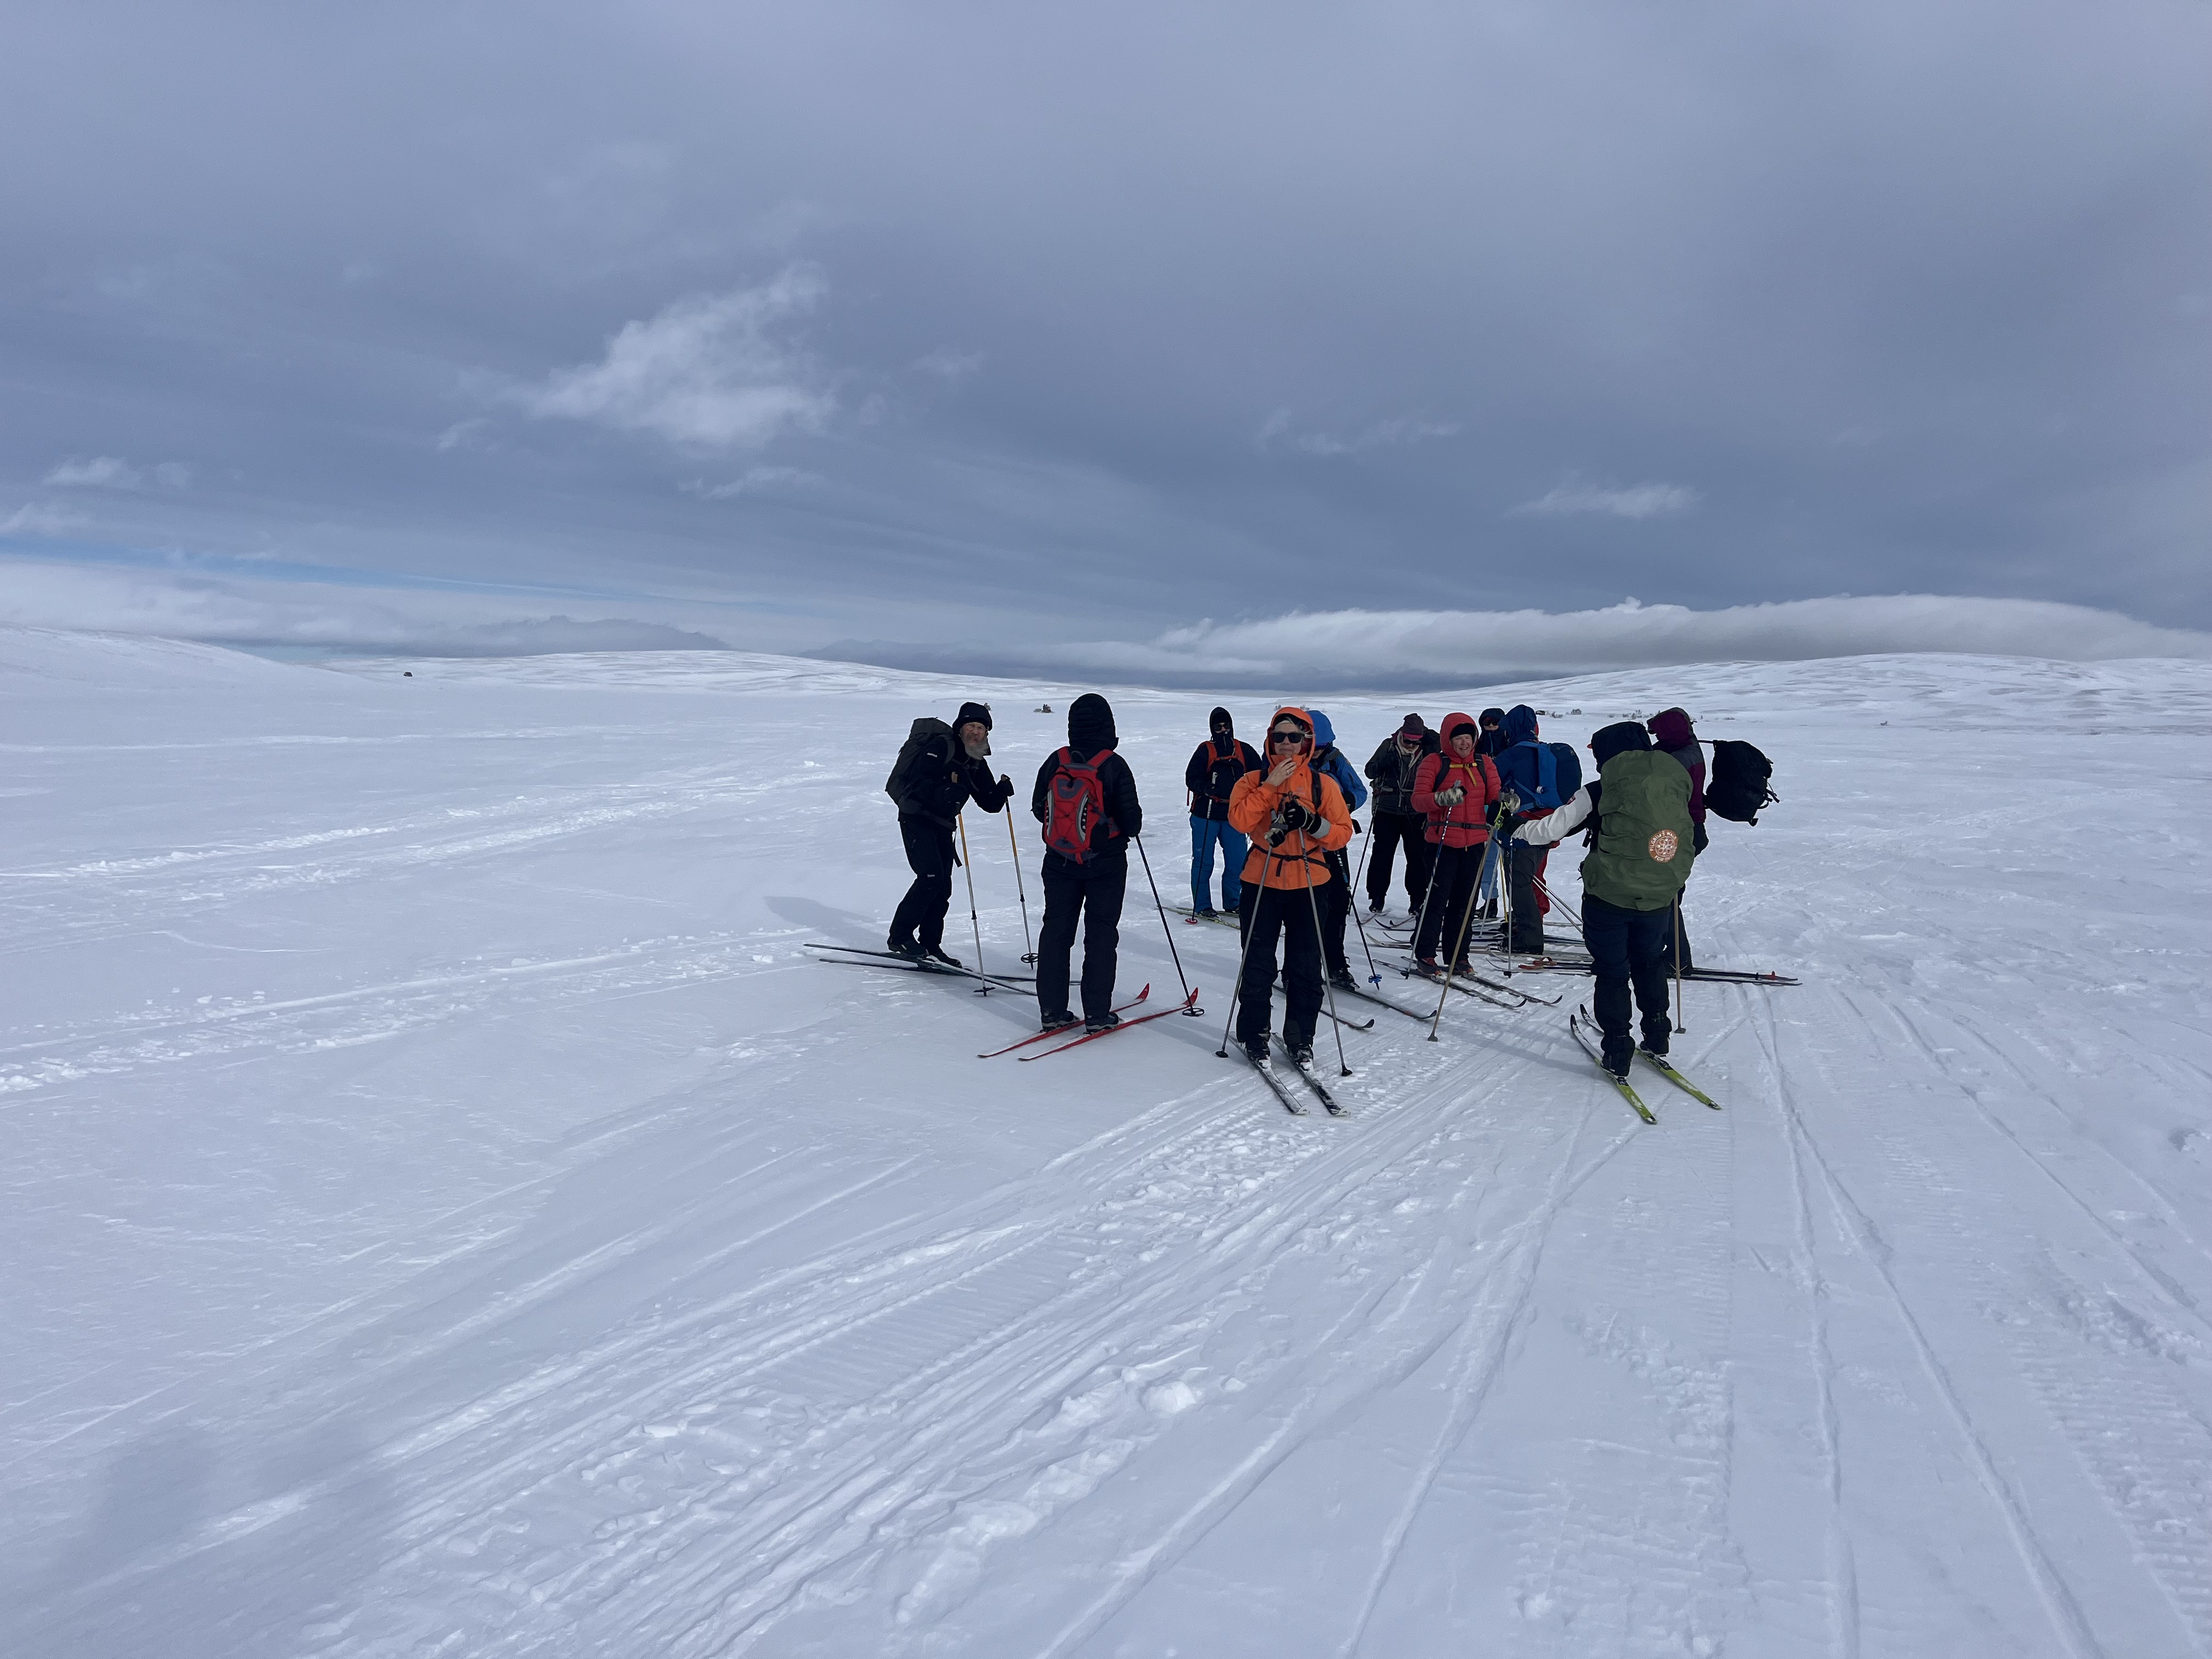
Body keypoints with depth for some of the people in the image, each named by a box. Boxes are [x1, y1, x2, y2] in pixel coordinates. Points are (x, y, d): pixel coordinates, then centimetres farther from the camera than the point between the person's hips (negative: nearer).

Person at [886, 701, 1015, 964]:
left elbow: (989, 803, 10)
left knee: (943, 887, 6)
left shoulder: (977, 763, 11)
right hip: (917, 818, -8)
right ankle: (900, 937, -11)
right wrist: (944, 793, -34)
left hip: (942, 826, 8)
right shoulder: (941, 746, -11)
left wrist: (1002, 791, -10)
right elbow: (917, 781, -20)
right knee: (931, 877, -19)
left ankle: (930, 944, 16)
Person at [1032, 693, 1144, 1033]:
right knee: (1100, 934, 5)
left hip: (1060, 862, 3)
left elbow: (1039, 808, 5)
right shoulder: (1113, 766, -15)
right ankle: (1097, 1014, 6)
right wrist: (1131, 828, 9)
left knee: (1056, 931, 10)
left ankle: (1052, 1011, 13)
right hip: (1106, 863, -3)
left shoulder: (1056, 762, -4)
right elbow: (1131, 819, -14)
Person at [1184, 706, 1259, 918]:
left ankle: (1232, 902, 21)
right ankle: (1202, 905, 10)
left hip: (1234, 815, 3)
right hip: (1205, 815, -3)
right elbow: (1191, 779, -6)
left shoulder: (1244, 751, 8)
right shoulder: (1205, 750, -1)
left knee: (1237, 861, 4)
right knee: (1203, 861, 0)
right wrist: (1205, 787, -25)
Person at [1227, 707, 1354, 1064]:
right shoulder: (1254, 781, 4)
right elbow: (1240, 820, -14)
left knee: (1305, 966, 5)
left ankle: (1300, 1037, 19)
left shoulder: (1324, 784, 4)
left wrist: (1311, 823, -17)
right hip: (1262, 883, 0)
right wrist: (1271, 785, -17)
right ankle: (1254, 1033, 18)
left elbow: (1343, 832, -1)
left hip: (1307, 885, 1)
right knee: (1258, 964, 3)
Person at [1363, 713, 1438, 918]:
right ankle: (1377, 897, 9)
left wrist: (1433, 742, -16)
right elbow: (1370, 771, 3)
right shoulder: (1389, 746, 0)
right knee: (1381, 854, 0)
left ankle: (1417, 899, 14)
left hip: (1417, 814, 0)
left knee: (1418, 856, 3)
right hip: (1388, 811, 0)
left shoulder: (1428, 750, 1)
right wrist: (1383, 764, -19)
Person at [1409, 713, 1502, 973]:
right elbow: (1419, 800, -8)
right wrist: (1443, 798, -26)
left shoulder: (1484, 764, 11)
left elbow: (1494, 796, 6)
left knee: (1464, 901, 10)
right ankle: (1425, 953, 7)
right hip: (1442, 842, -4)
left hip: (1475, 843, 4)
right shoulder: (1433, 763, -1)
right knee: (1438, 898, -5)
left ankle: (1457, 955, 19)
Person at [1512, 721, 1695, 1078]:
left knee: (1612, 971, 8)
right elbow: (1689, 844, 15)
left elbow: (1552, 828, -5)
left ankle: (1618, 1051, 10)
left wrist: (1520, 833, 13)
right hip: (1659, 898, 4)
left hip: (1608, 897, -4)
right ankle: (1656, 1034, 31)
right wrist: (1676, 881, 31)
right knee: (1649, 963, 25)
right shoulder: (1675, 788, 4)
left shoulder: (1599, 793, -10)